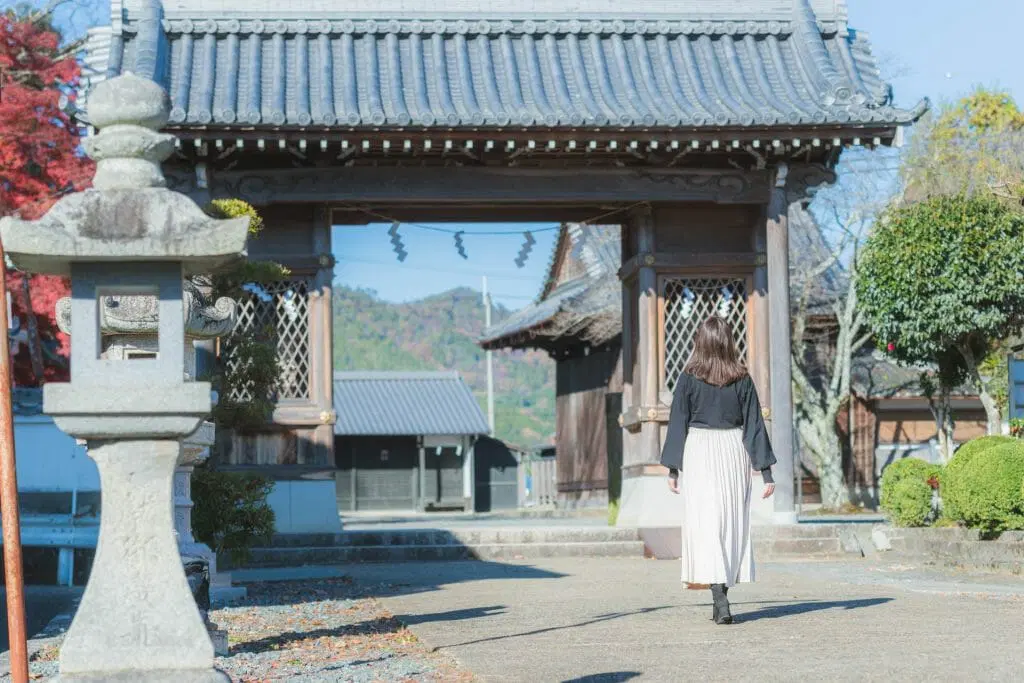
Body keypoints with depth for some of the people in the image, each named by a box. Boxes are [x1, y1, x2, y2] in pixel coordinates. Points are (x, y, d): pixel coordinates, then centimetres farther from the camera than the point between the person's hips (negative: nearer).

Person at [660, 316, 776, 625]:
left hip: (698, 452, -2)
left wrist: (672, 468, 4)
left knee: (707, 524, -4)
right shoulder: (742, 379, 0)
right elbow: (754, 425, 0)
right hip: (734, 451, 2)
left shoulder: (689, 378, -5)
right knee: (733, 524, 13)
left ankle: (720, 600, -17)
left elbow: (678, 423, -3)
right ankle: (722, 596, 19)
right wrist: (766, 471, 3)